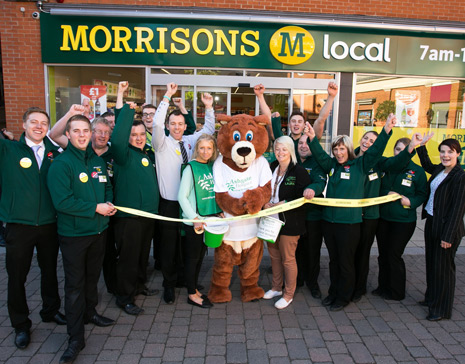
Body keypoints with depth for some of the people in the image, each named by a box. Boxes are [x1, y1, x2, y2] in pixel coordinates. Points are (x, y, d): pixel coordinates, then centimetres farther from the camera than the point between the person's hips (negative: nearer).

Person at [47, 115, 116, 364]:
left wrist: (109, 203, -4)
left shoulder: (98, 161, 6)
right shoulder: (60, 164, -14)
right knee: (74, 285, 3)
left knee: (92, 277, 21)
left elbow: (107, 186, 17)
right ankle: (76, 339, 13)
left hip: (99, 230, 6)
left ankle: (90, 313, 42)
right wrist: (96, 208, -20)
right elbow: (62, 201, -22)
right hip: (73, 234, -6)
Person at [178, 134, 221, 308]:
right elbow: (182, 196, -12)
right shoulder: (191, 167, -11)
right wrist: (194, 218, -17)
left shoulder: (213, 167, 6)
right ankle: (192, 294, 19)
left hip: (210, 220, 6)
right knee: (192, 257, 5)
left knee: (201, 255, 16)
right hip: (194, 221, -6)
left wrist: (219, 212, 4)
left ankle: (195, 289, 31)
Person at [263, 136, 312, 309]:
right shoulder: (271, 168, 7)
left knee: (288, 259, 5)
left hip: (289, 223, -6)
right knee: (274, 256, 18)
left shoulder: (299, 171, -12)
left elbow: (302, 199, -18)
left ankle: (288, 294, 23)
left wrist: (282, 204, -30)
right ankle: (276, 288, 36)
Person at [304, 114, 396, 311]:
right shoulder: (331, 165, 8)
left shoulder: (360, 165, -2)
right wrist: (313, 138, -21)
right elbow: (319, 155, -5)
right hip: (329, 219, 5)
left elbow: (375, 151, -11)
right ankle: (333, 292, 33)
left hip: (350, 222, -4)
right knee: (333, 260, 17)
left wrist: (386, 130, -24)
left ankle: (344, 297, 23)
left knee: (346, 261, 6)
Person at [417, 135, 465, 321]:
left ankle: (441, 309, 18)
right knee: (431, 262, 18)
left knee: (443, 267, 3)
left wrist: (448, 235, -19)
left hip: (446, 228, -8)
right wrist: (421, 145, 27)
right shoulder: (439, 170, 5)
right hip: (431, 222, 8)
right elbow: (427, 165, 31)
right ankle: (431, 298, 36)